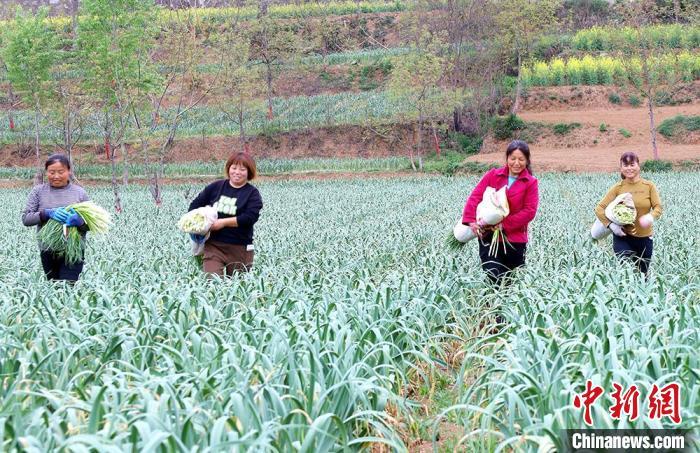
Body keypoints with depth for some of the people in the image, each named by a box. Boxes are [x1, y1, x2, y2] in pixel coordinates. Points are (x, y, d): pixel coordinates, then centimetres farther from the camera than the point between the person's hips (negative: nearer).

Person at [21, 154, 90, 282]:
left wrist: (79, 221, -23)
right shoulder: (38, 191, 2)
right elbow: (25, 218, -3)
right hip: (48, 252, 2)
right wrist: (47, 213, -21)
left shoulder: (79, 192, -1)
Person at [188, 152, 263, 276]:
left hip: (239, 248, -1)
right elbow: (195, 205, 17)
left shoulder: (253, 194, 0)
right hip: (213, 245, 1)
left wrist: (224, 222, -19)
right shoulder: (215, 187, 10)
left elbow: (250, 217, -14)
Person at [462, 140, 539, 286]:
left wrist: (504, 225, -18)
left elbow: (529, 211, -9)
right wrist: (471, 220, -20)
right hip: (488, 237, 0)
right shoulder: (492, 175, 4)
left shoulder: (531, 183, -1)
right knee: (495, 281, -8)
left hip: (515, 240, 0)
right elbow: (475, 197, -3)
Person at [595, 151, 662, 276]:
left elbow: (658, 207, -6)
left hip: (645, 237, 2)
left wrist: (651, 217, -27)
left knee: (643, 274, 13)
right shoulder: (618, 188, -5)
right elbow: (599, 209, -5)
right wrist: (611, 225, -19)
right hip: (623, 237, -2)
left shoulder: (649, 186, -2)